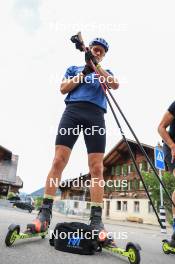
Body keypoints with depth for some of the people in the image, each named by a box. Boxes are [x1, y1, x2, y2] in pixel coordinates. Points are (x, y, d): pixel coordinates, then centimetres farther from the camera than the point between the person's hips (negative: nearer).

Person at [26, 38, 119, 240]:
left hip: (96, 116, 1)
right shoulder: (74, 69, 28)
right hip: (73, 110, 0)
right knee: (58, 160, -14)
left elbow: (115, 85, 5)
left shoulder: (106, 72, 28)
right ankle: (45, 212, -8)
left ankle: (96, 219, -9)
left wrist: (96, 66, -1)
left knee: (97, 168, -11)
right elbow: (63, 88, 11)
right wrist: (84, 72, 5)